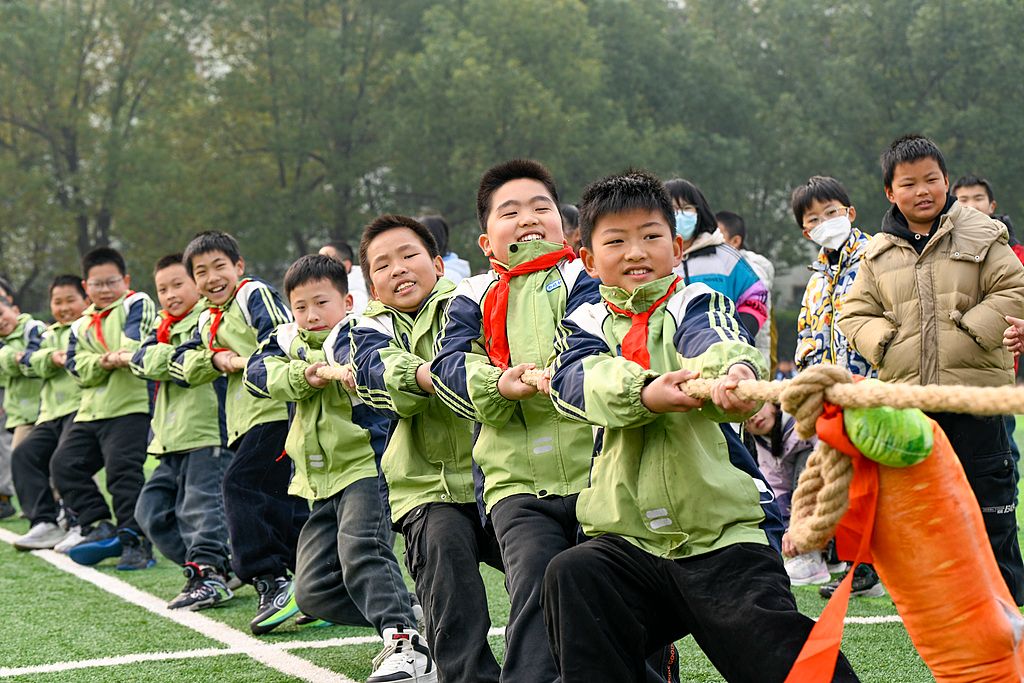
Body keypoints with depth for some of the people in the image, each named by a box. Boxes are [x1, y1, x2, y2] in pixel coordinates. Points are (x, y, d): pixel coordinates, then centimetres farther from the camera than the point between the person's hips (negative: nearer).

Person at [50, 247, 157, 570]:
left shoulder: (136, 304, 2)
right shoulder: (81, 326, 19)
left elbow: (135, 338, -18)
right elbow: (77, 367, 5)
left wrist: (120, 356, -38)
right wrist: (102, 362, -16)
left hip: (129, 404, -8)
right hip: (91, 409, 8)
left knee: (123, 470, -15)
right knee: (65, 463, 3)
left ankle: (135, 540, -9)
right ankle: (99, 527, 10)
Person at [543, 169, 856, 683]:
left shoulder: (694, 303, 5)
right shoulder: (586, 323, 12)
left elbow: (714, 344, -20)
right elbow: (572, 381, -10)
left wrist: (736, 371, -45)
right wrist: (643, 393, -31)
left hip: (722, 528, -2)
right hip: (628, 538, 2)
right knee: (572, 577, -26)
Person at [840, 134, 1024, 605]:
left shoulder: (980, 235, 1)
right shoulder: (878, 253, 10)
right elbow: (856, 315, 13)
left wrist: (969, 332, -14)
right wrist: (884, 343, -6)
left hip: (974, 389, -3)